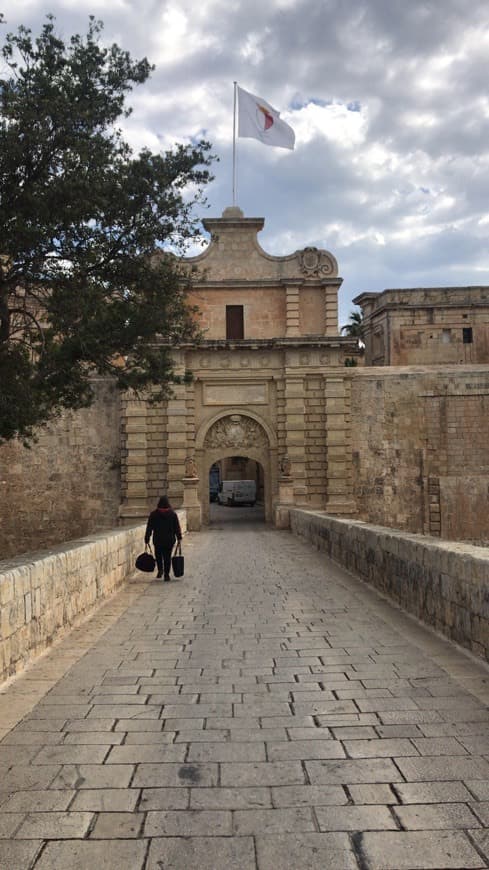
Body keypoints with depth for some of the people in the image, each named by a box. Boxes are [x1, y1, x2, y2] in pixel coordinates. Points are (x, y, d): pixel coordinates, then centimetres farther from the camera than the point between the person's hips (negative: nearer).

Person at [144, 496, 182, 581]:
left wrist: (147, 539, 5)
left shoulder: (153, 514, -3)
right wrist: (179, 537, 11)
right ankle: (166, 575, 6)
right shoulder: (173, 514, -1)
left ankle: (160, 569, 2)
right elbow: (177, 527, 3)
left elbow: (149, 528, -1)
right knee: (167, 557, 7)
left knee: (158, 555, 19)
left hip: (157, 540, 0)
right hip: (169, 540, 1)